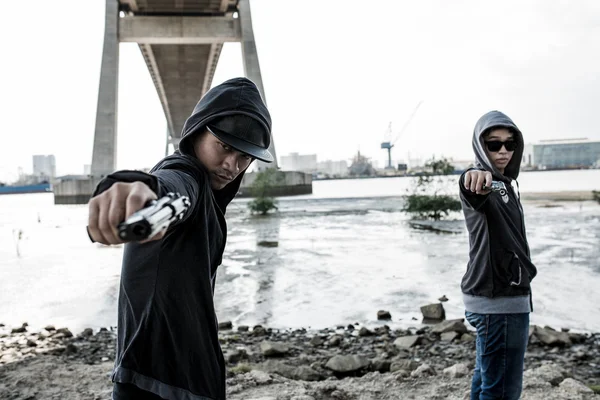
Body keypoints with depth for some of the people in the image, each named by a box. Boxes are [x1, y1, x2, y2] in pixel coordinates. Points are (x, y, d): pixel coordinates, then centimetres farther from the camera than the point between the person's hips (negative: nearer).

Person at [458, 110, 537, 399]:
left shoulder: (505, 183, 13)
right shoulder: (483, 183, -16)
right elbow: (473, 193, -43)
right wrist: (474, 177, -65)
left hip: (498, 298, 10)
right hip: (500, 302, -10)